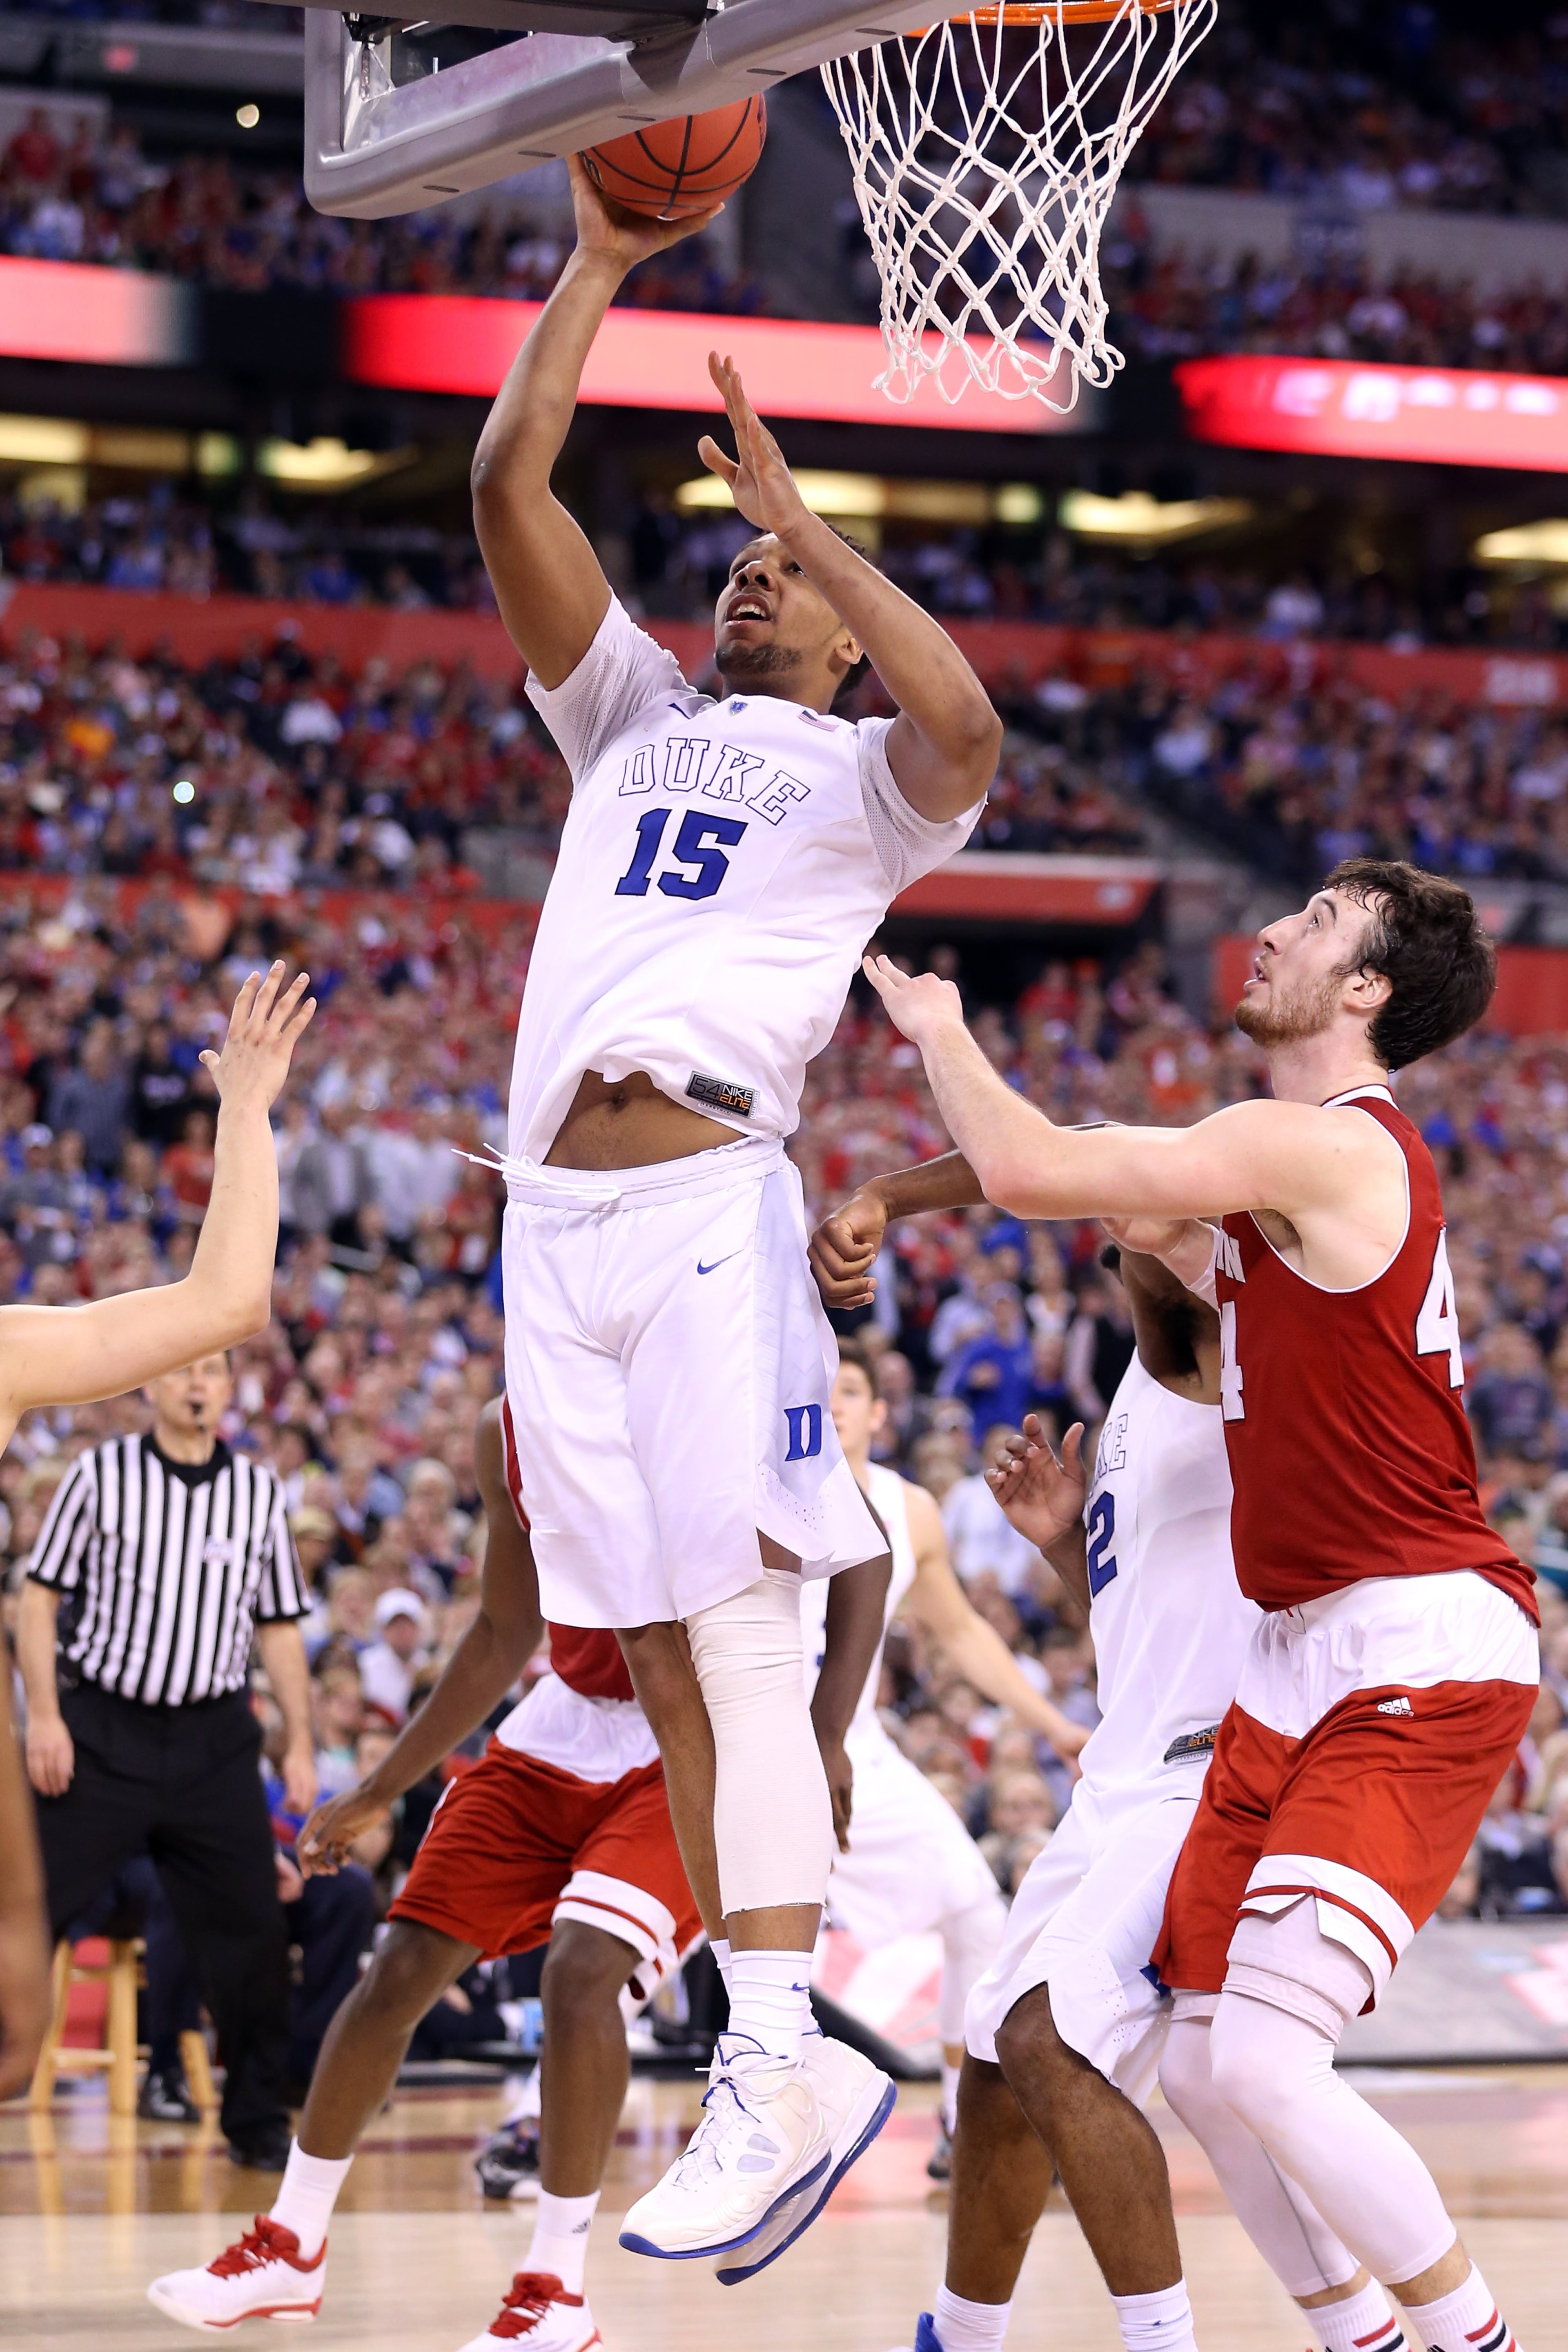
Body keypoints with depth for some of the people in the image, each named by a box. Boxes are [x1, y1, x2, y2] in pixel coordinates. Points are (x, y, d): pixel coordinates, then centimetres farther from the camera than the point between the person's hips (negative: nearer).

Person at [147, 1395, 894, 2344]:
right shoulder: (508, 1430, 2)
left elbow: (861, 1556, -15)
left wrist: (825, 1738, -26)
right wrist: (380, 1793, 17)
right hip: (568, 1724, 6)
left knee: (582, 1967, -26)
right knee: (399, 1972, 2)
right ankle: (290, 2248, 20)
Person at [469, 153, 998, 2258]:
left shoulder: (864, 774, 8)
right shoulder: (632, 717, 24)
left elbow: (966, 726, -17)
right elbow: (508, 489, 15)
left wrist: (795, 506, -11)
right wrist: (597, 266, 10)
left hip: (706, 1200, -6)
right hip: (556, 1210, 6)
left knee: (742, 1645, -15)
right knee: (661, 1665, 4)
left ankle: (775, 2078, -19)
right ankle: (768, 2062, 7)